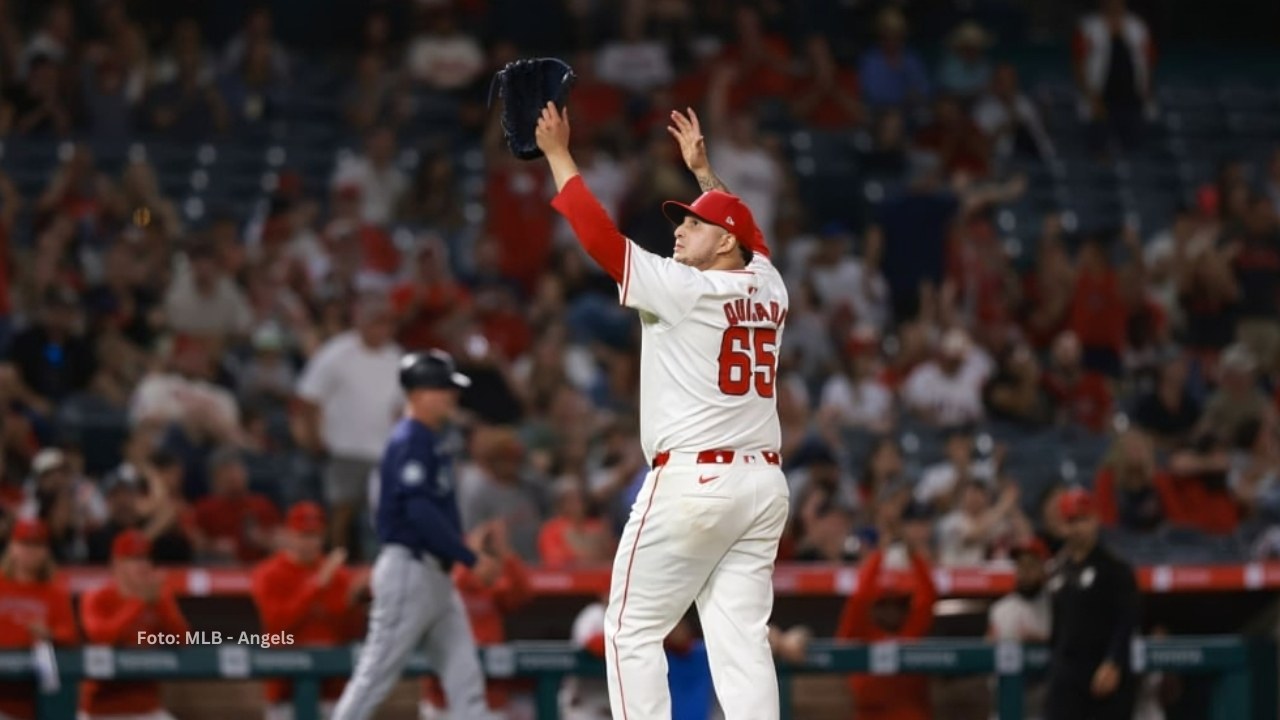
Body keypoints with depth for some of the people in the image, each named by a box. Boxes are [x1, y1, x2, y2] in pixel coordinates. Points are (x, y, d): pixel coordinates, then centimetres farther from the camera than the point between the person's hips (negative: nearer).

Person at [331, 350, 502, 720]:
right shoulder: (408, 441, -15)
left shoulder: (437, 438, 14)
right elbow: (420, 512, -24)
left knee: (464, 675, 5)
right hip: (408, 568, -10)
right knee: (379, 669, -4)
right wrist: (471, 559, -23)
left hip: (435, 573, 10)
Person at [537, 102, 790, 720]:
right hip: (764, 484, 7)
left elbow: (600, 236, -8)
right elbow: (750, 242, 33)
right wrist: (702, 167, 40)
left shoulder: (685, 289, -8)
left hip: (691, 479, -7)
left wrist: (557, 155, -1)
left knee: (632, 632, 2)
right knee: (742, 639, 2)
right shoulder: (768, 290, 11)